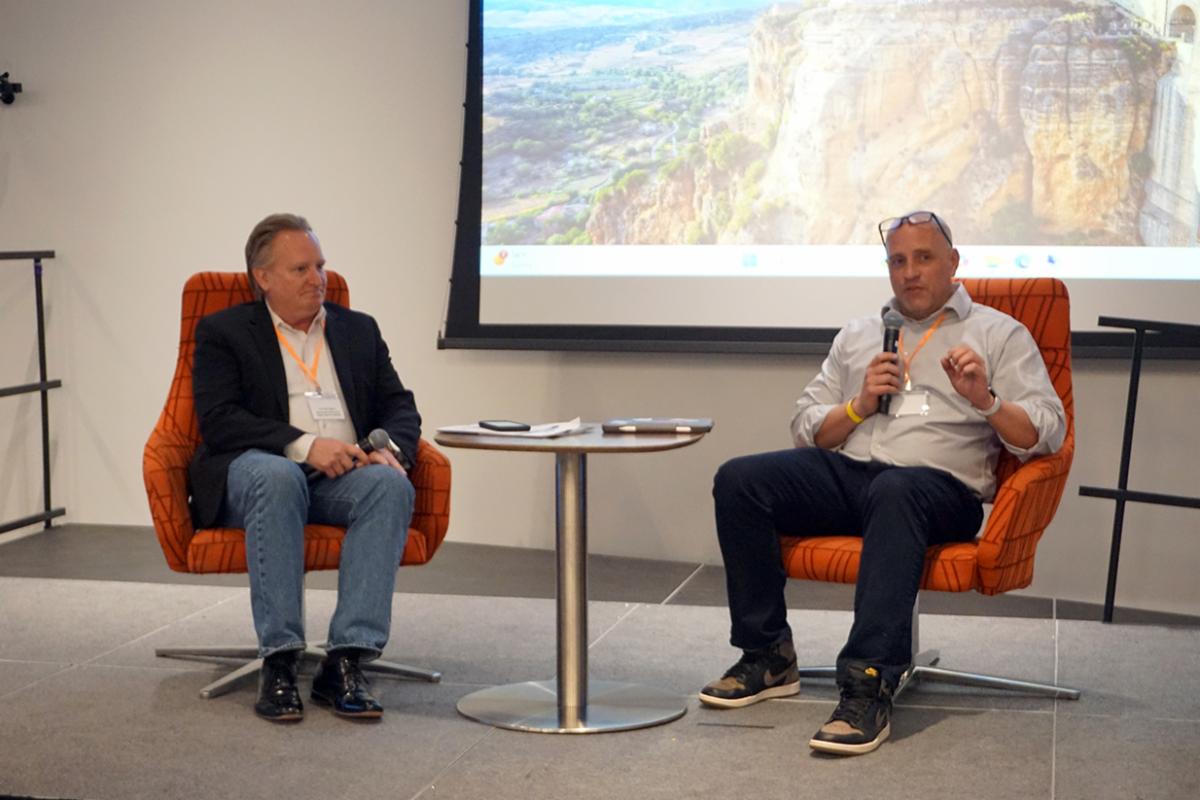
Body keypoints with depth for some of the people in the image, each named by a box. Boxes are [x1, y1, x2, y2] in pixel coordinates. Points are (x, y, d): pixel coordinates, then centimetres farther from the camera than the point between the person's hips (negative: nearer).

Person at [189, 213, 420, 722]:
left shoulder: (359, 330, 22)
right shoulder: (223, 332, 9)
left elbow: (399, 407, 15)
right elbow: (219, 421, -6)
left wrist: (390, 448, -10)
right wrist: (304, 445, -20)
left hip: (343, 478, 3)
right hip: (259, 471, -3)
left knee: (389, 483, -31)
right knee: (277, 477, -39)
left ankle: (346, 660, -35)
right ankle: (278, 661, -36)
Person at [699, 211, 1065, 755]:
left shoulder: (1000, 334, 15)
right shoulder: (856, 336, 27)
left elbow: (1045, 435, 3)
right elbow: (805, 428, 20)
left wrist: (984, 400, -15)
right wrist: (860, 406, 1)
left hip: (938, 482, -4)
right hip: (845, 472, 5)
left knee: (895, 492, -41)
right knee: (739, 479, -21)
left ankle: (869, 689, -45)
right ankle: (768, 657, -13)